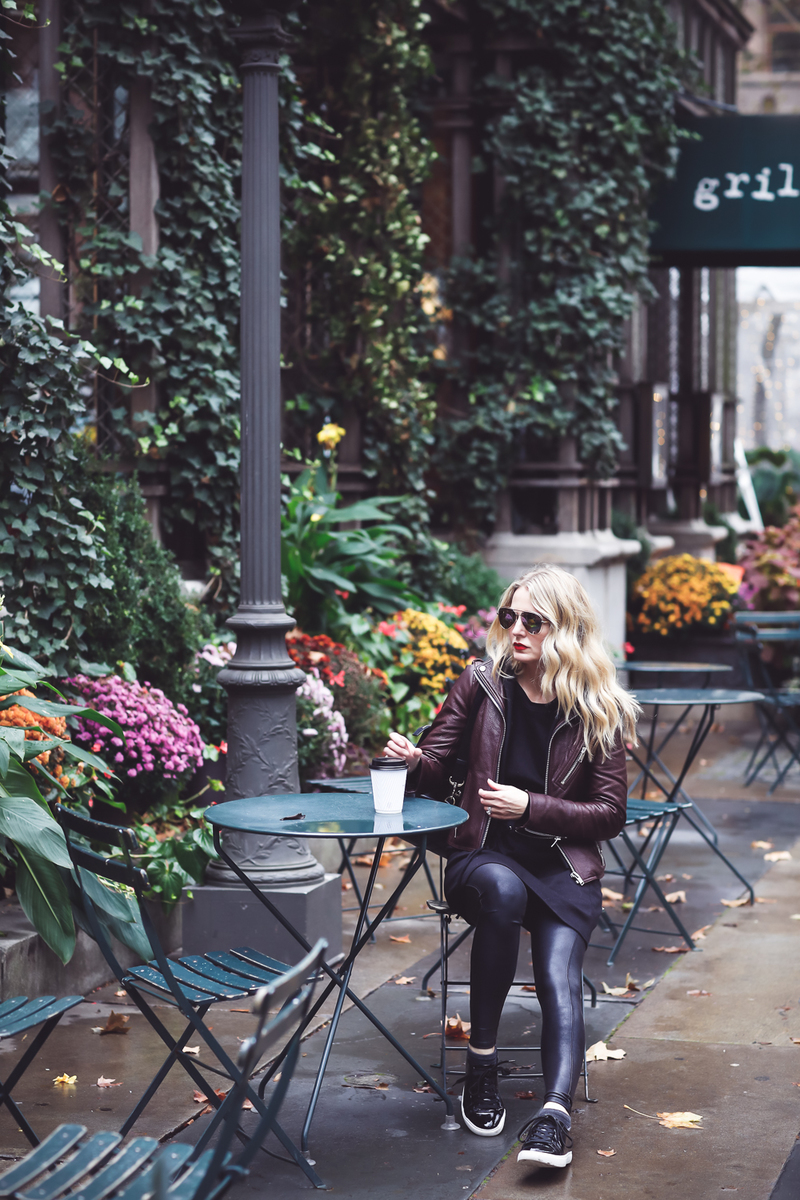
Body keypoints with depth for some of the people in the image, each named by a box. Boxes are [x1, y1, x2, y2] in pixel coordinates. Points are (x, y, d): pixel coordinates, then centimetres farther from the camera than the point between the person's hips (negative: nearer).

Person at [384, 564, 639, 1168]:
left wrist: (531, 806, -11)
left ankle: (554, 1115, -42)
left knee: (559, 976, -26)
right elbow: (439, 771, 8)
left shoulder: (599, 710, 2)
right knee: (503, 889, -36)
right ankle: (481, 1066, -26)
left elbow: (610, 813, 2)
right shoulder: (481, 685, 5)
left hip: (565, 868, 0)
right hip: (483, 856, 0)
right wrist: (413, 759, -16)